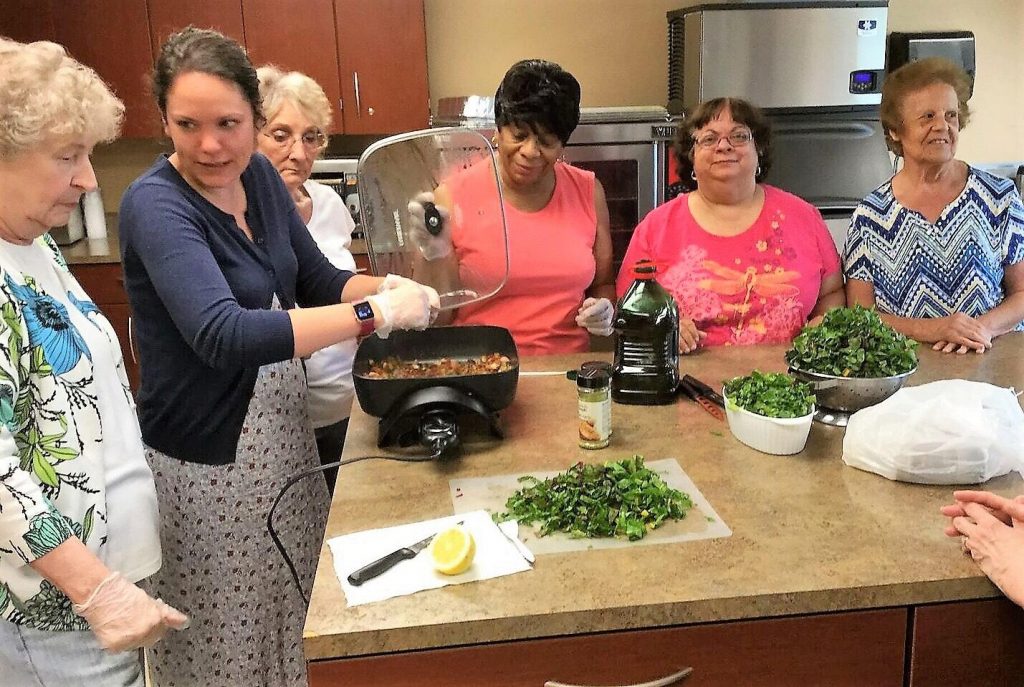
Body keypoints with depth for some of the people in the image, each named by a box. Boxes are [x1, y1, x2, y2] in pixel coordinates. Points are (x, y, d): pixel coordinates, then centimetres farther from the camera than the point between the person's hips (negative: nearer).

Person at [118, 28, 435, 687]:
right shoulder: (156, 205, -21)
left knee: (299, 618, 20)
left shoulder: (260, 175, 0)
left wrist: (385, 286, -10)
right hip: (206, 461, -7)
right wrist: (375, 313, -33)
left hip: (285, 433, 7)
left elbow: (318, 279, 10)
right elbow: (224, 336, -36)